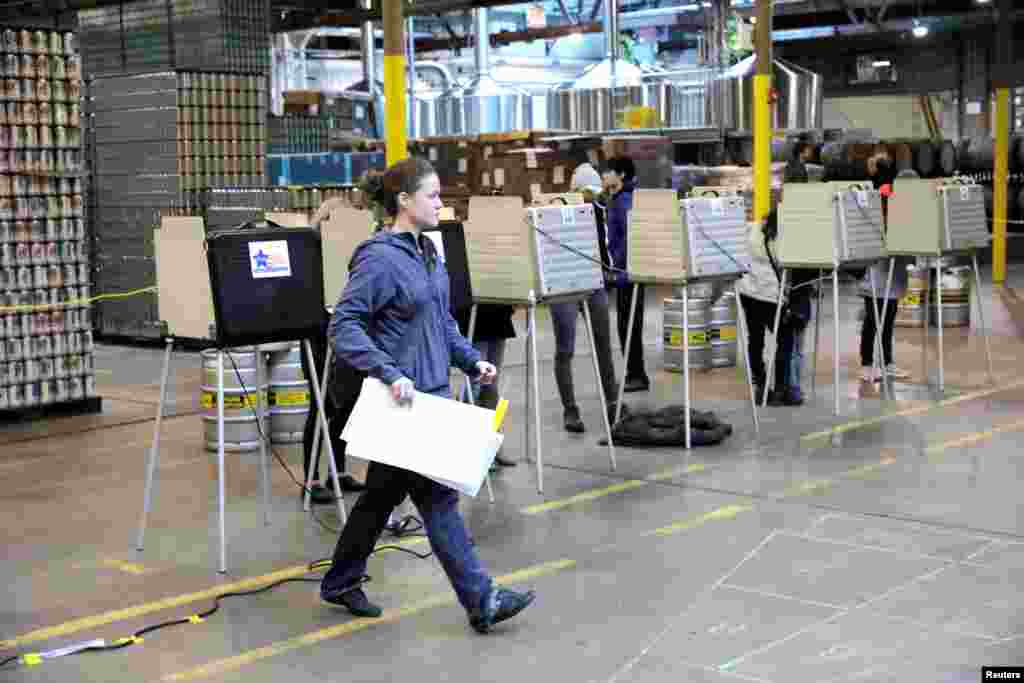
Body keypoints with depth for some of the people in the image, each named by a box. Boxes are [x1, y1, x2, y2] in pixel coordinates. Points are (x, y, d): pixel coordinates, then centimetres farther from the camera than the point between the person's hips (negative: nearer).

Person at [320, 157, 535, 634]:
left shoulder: (428, 252, 12)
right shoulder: (379, 259, -15)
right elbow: (343, 327, -19)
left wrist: (471, 360, 10)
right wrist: (390, 373, -26)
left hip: (433, 392, 9)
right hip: (403, 399, -9)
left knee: (384, 493, 16)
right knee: (437, 497, -4)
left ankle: (341, 584, 31)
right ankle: (481, 601, 2)